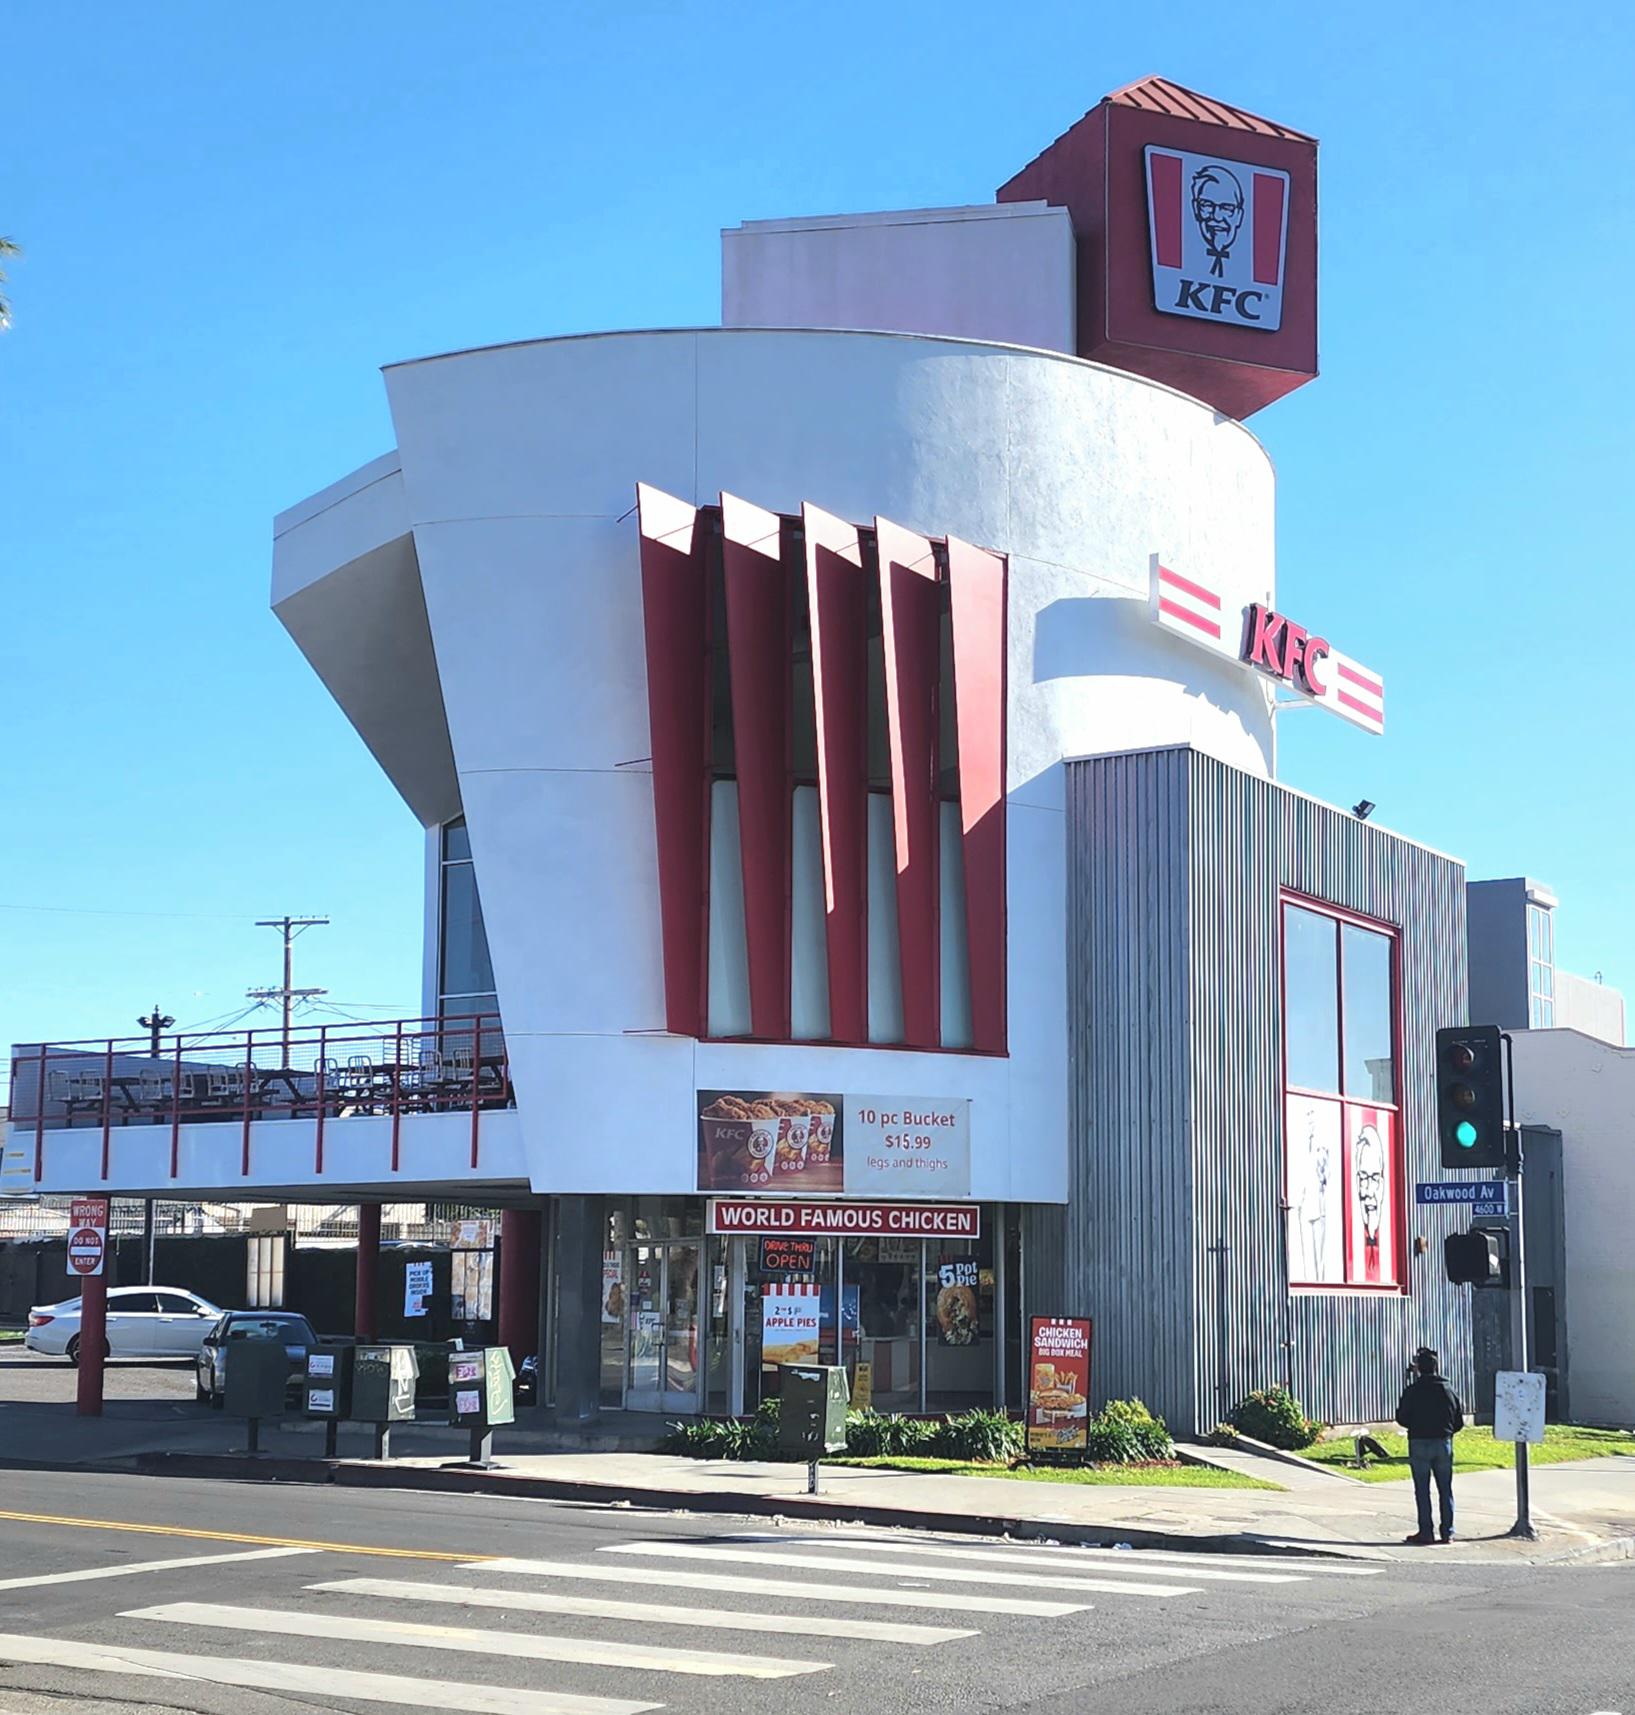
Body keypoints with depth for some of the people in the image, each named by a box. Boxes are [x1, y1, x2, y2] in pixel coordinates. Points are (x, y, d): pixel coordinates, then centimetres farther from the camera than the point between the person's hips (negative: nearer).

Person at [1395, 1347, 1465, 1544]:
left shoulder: (1412, 1391, -8)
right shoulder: (1449, 1391, 3)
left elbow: (1402, 1418, -5)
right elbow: (1459, 1422, 7)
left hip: (1419, 1443, -3)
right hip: (1444, 1443, 3)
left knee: (1422, 1490, 1)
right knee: (1445, 1489, 10)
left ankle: (1426, 1533, -1)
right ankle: (1447, 1532, 11)